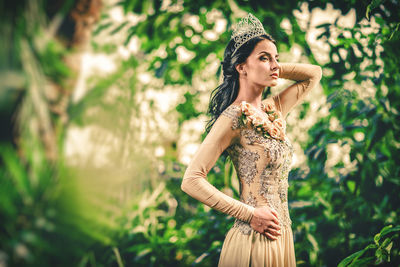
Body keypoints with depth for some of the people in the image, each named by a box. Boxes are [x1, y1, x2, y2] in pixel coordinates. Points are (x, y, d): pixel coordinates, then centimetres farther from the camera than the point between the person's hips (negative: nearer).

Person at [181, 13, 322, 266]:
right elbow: (192, 180, -19)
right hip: (253, 239, -7)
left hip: (283, 235, 7)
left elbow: (314, 73, 24)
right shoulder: (234, 117, -14)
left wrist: (276, 68, 8)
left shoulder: (275, 109, 7)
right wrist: (250, 214, -17)